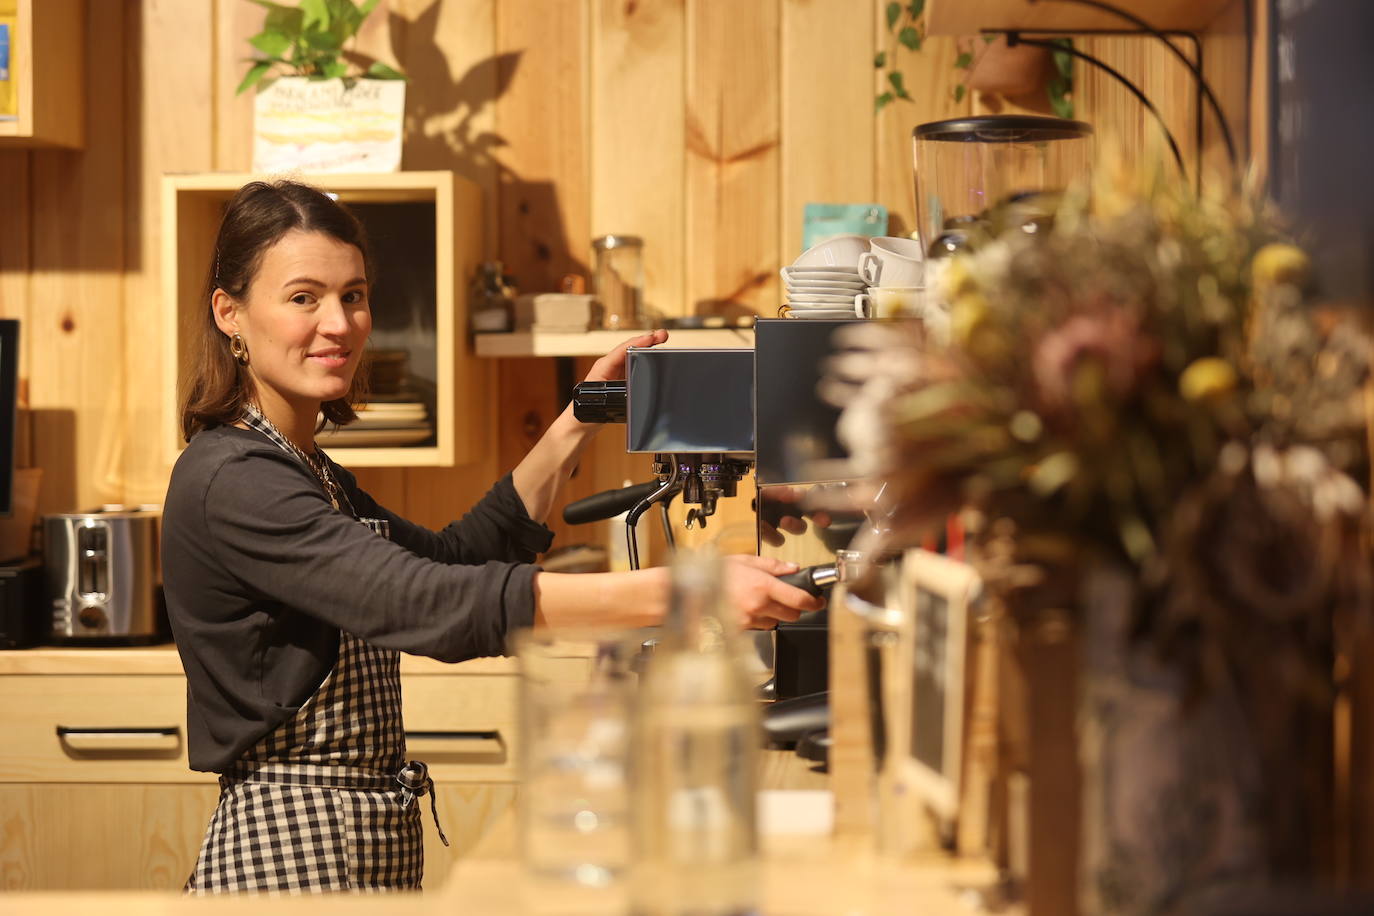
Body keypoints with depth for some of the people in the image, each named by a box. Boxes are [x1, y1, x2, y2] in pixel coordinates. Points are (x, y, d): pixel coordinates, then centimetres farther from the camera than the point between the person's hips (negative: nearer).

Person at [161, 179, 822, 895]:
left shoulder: (306, 473, 13)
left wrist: (576, 425, 12)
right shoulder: (232, 480, -17)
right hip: (287, 861, -9)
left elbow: (450, 559, 20)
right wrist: (677, 593, -35)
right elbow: (428, 605, -28)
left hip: (368, 854, 9)